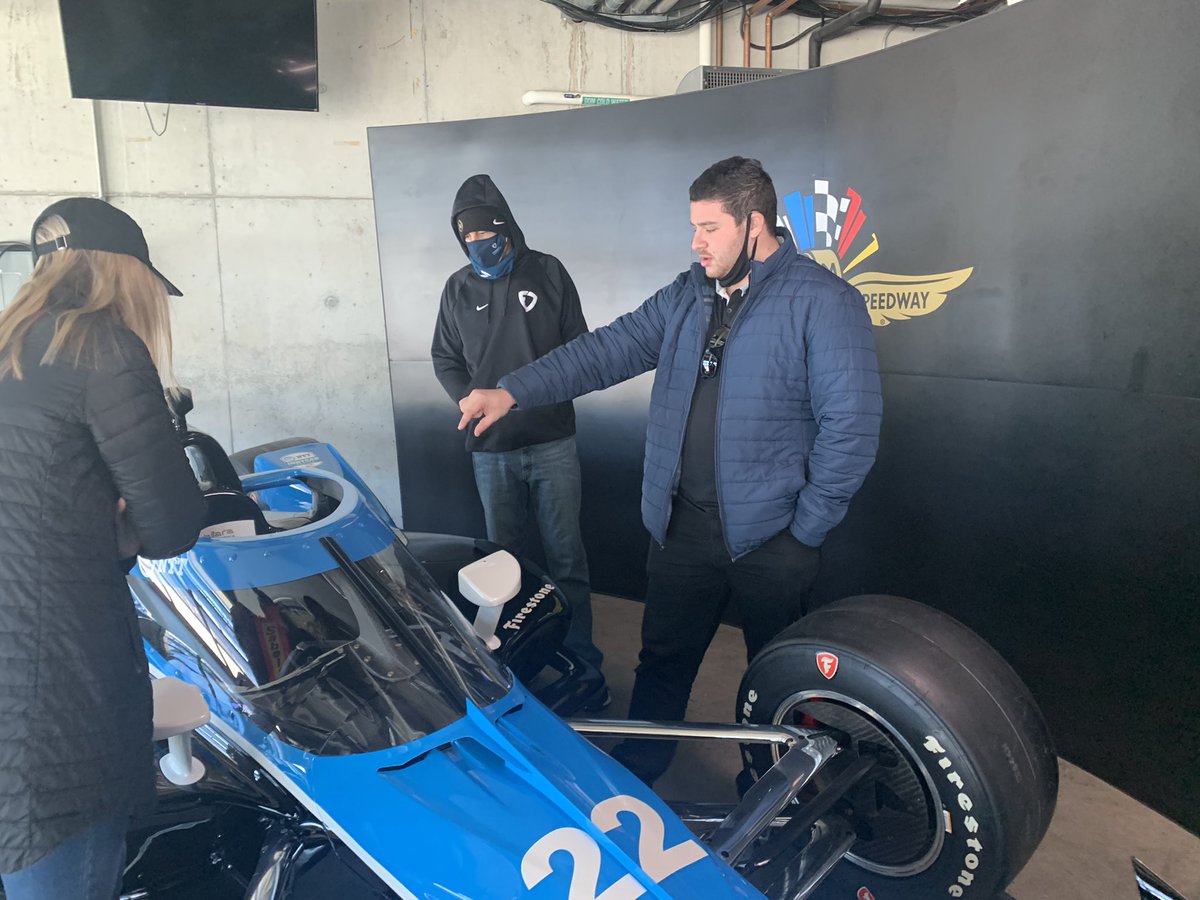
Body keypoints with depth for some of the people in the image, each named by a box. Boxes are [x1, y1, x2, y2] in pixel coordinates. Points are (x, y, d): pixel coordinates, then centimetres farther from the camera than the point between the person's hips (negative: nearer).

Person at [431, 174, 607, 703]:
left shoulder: (547, 273, 2)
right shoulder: (458, 288, 8)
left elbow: (578, 342, 6)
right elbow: (445, 358, 15)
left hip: (552, 441, -2)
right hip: (491, 448, 2)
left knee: (566, 557, 2)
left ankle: (582, 663, 13)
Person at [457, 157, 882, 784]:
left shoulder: (822, 302, -11)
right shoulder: (689, 295, 8)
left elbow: (849, 426, -14)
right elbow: (610, 349, 4)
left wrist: (806, 531, -13)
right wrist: (513, 392, -7)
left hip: (768, 536, -4)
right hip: (681, 523, 5)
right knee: (663, 659, 18)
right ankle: (631, 776, 38)